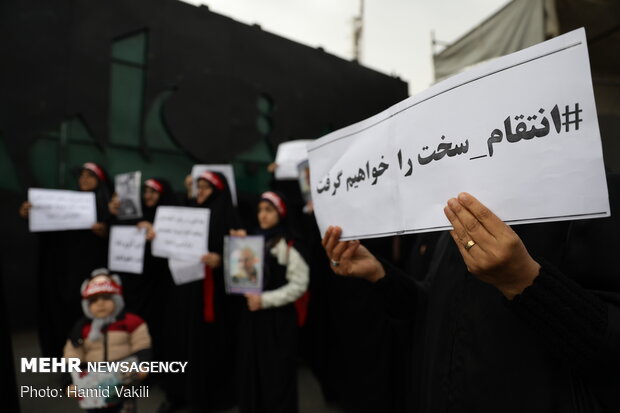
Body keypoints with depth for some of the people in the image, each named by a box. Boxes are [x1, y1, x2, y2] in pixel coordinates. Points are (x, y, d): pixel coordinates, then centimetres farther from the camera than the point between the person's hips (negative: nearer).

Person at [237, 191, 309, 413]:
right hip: (252, 315, 6)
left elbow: (299, 285, -15)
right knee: (252, 370, 13)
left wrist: (265, 299, -18)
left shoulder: (291, 245, -11)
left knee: (277, 373, 5)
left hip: (278, 318, -5)